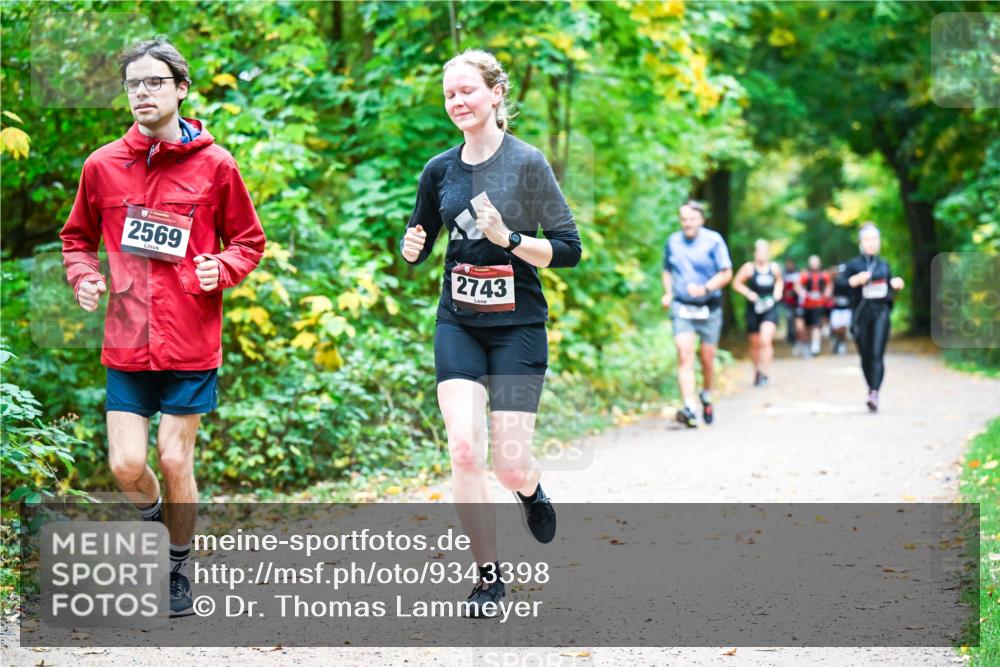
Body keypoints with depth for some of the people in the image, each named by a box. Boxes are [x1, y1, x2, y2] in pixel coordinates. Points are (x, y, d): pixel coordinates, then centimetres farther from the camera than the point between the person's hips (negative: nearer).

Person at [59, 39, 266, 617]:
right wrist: (84, 276, -2)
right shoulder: (102, 166, 4)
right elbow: (78, 237, 18)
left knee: (176, 461, 1)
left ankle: (180, 568, 23)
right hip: (127, 342, 2)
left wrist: (222, 268, -12)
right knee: (126, 465, -4)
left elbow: (249, 240, 8)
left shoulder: (214, 165, -1)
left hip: (191, 342, -2)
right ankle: (154, 512, 32)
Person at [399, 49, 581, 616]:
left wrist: (508, 238, -21)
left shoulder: (527, 162, -7)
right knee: (464, 447, -13)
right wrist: (412, 246, -5)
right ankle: (489, 576, 1)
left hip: (518, 325, -3)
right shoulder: (441, 170, 6)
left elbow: (569, 249, -8)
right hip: (458, 324, 3)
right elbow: (418, 246, 18)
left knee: (510, 466, -5)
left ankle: (531, 489, 35)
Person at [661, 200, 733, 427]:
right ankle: (689, 408, -25)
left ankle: (706, 397, 37)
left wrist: (705, 288, -21)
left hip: (709, 307, -1)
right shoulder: (672, 242, 4)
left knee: (707, 358, 9)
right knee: (684, 355, -17)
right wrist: (667, 293, 4)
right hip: (681, 307, 1)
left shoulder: (713, 240, -7)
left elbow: (726, 273, -7)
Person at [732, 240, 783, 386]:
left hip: (770, 309, 0)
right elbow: (736, 283, 2)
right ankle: (757, 371, 34)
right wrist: (748, 293, -11)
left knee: (766, 340, -19)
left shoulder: (774, 268, 2)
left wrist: (778, 291, 4)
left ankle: (765, 373, -16)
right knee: (755, 344, 11)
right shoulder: (749, 268, -5)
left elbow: (779, 280, 22)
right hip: (754, 309, 0)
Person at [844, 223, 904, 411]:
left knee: (877, 355, -14)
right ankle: (872, 391, 21)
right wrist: (854, 281, -19)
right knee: (866, 356, 5)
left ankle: (874, 394, -25)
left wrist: (896, 284, 2)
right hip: (861, 313, -1)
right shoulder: (853, 265, 4)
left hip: (881, 312, 1)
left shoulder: (884, 265, 14)